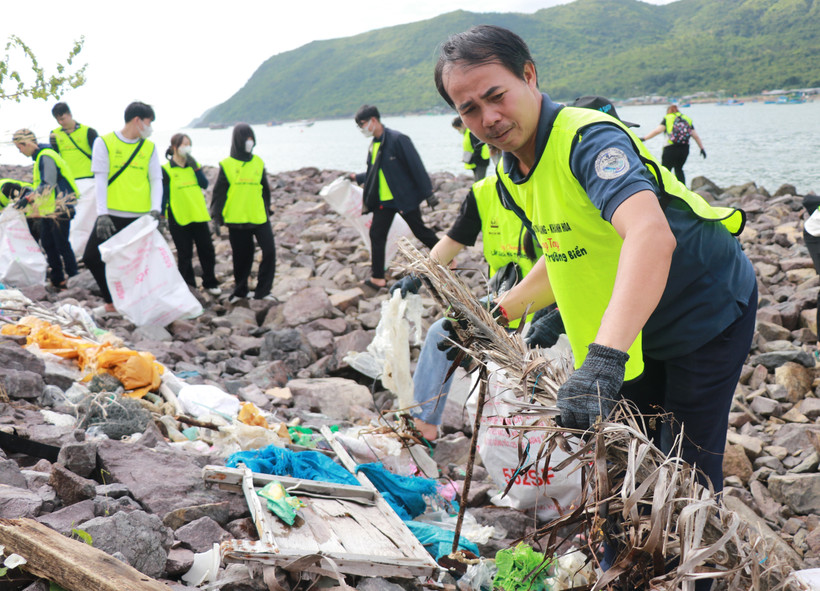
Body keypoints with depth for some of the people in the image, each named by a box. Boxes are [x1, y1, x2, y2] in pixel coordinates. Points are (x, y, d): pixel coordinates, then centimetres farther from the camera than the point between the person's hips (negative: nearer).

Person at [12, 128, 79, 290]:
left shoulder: (46, 156, -16)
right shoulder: (39, 157, 16)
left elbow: (48, 185, -24)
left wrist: (28, 199, -24)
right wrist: (29, 197, 18)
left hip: (59, 209, -10)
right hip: (48, 210, 10)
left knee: (61, 245, -6)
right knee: (47, 243, 12)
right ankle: (57, 278, 20)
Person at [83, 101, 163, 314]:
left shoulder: (149, 147, 9)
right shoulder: (104, 142, -1)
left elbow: (156, 180, 5)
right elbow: (100, 179, -6)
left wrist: (155, 209, -12)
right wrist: (102, 214, -15)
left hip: (140, 217, 1)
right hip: (112, 215, -1)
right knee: (92, 257, -1)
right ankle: (112, 302, 16)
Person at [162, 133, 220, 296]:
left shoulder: (193, 165, 10)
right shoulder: (166, 169, -4)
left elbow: (205, 184, -2)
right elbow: (163, 194, -3)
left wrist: (195, 167, -12)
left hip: (199, 215, 4)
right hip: (179, 218, -4)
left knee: (207, 249, 7)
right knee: (184, 254, 3)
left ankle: (210, 283, 20)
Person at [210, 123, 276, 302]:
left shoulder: (258, 163, 9)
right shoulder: (227, 165, 0)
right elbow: (218, 192, 1)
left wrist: (267, 211, 19)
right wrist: (217, 217, -3)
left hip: (259, 218, 3)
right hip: (236, 219, -2)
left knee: (269, 251, -10)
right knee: (242, 256, 6)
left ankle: (262, 291, 1)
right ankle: (240, 291, 24)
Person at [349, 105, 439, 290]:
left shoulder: (397, 139, -15)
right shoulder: (374, 145, 9)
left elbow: (416, 167, -15)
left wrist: (428, 193, -16)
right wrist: (357, 178, 18)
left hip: (405, 198, -7)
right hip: (383, 200, 7)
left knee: (420, 231, 4)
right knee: (376, 235, 2)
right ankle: (378, 278, 8)